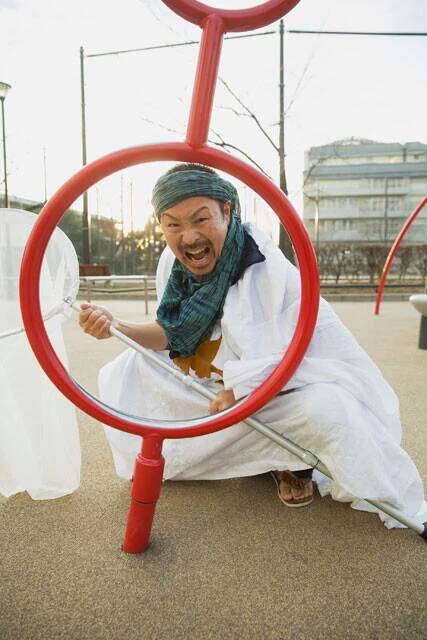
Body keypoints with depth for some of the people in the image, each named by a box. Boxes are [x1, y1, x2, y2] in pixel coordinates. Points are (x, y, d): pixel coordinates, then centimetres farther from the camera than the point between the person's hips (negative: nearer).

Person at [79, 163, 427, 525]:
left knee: (325, 408, -35)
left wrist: (238, 389, -26)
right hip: (213, 393, 6)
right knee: (124, 372, -4)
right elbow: (173, 333, -3)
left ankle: (290, 463, 3)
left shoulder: (267, 269, -28)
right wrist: (117, 327, -17)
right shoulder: (172, 263, -9)